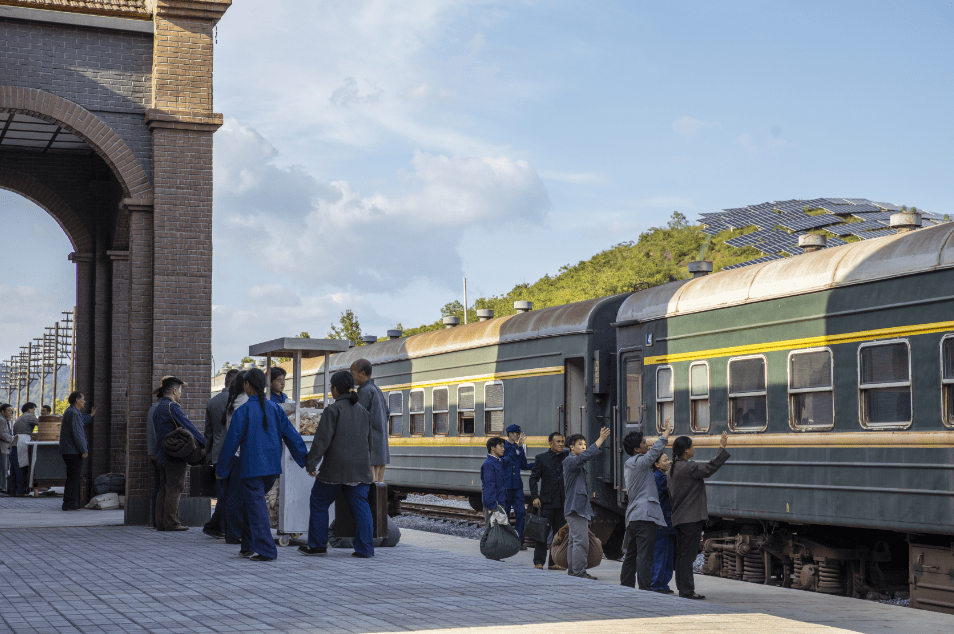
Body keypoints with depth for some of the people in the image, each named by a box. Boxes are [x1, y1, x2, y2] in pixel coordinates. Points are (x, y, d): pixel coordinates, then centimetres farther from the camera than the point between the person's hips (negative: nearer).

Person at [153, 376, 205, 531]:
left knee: (164, 489, 10)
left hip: (162, 454, 9)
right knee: (174, 488, -6)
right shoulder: (172, 407, -13)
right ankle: (171, 522, -6)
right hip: (175, 454, -9)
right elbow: (188, 426, -17)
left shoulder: (158, 408, 17)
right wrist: (205, 443, -15)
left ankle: (160, 522, 10)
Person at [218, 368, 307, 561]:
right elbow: (291, 435, 4)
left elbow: (231, 442, -6)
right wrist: (306, 462, 10)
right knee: (252, 503, 20)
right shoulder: (275, 408, 4)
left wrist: (221, 469, 4)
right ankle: (249, 546, 24)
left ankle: (266, 551, -8)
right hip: (272, 466, 6)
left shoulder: (242, 411, -10)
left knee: (256, 506, -2)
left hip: (252, 468, -6)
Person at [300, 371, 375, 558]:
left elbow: (322, 439, -13)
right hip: (360, 467, 5)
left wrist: (311, 463, -10)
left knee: (319, 503, 10)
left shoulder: (333, 410, -8)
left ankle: (317, 544, 13)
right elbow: (368, 441, 17)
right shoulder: (363, 411, 12)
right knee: (360, 505, 4)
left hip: (335, 468, -5)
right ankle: (364, 548, -2)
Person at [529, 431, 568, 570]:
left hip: (561, 501, 5)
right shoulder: (541, 458, -1)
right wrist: (535, 497, -10)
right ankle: (538, 562, 1)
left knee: (559, 533, 7)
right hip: (547, 501, -4)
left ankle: (554, 562, 14)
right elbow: (533, 478, -1)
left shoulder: (566, 456, 9)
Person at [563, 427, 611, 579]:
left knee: (575, 541, 13)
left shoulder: (579, 462, 22)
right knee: (581, 541, -12)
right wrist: (601, 439, -30)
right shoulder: (569, 461, -14)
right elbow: (585, 456, -27)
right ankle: (579, 573, -11)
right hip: (576, 507, -11)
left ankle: (572, 572, 18)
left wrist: (602, 439, -1)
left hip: (580, 507, 11)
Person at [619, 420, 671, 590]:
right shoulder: (639, 462, -10)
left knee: (631, 555, 15)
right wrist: (667, 430, -6)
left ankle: (625, 587, 19)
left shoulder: (628, 465, 17)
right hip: (644, 515, -9)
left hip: (632, 516, 10)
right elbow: (656, 449, -15)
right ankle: (644, 590, -12)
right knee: (644, 556, -10)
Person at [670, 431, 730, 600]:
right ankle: (687, 591, -7)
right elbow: (710, 467, -22)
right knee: (688, 554, -7)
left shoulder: (673, 469, 14)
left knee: (681, 554, 12)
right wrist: (722, 448, -15)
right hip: (691, 518, -9)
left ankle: (682, 589, 16)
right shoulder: (689, 467, -15)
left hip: (678, 518, 9)